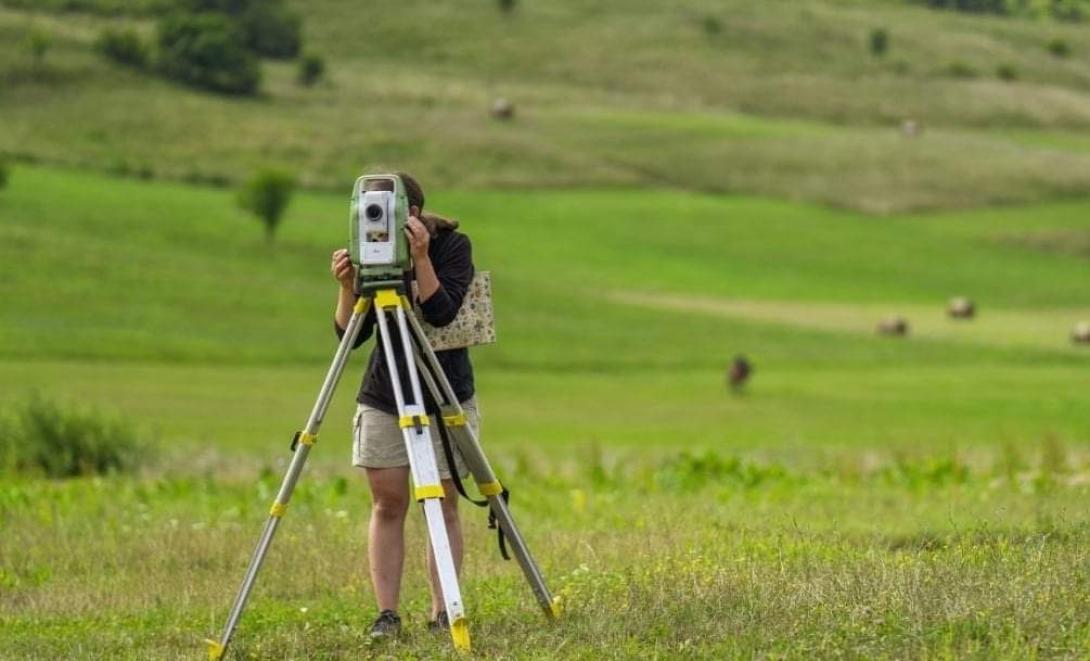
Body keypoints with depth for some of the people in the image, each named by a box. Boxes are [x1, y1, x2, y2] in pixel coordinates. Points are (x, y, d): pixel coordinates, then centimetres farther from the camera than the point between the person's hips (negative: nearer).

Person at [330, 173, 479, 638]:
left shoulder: (453, 246, -9)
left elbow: (442, 312, -23)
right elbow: (349, 335, -4)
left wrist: (420, 259, -31)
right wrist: (347, 286, -20)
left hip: (445, 399, -3)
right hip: (383, 401, 3)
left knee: (442, 506, -2)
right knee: (387, 505, -1)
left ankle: (443, 612, 0)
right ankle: (387, 613, -1)